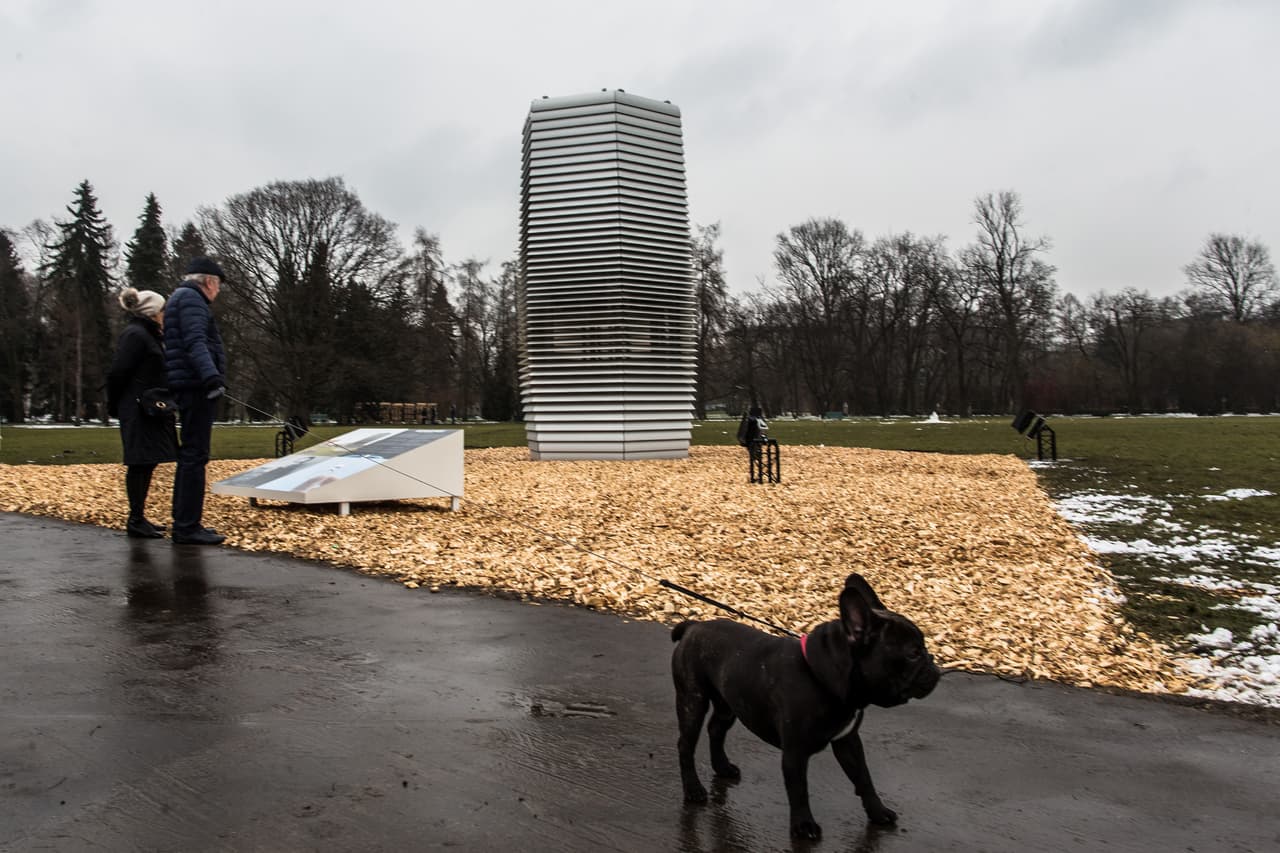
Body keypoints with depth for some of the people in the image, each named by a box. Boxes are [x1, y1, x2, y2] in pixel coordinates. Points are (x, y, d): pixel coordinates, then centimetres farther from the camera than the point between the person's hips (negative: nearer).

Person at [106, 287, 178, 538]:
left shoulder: (147, 334, 18)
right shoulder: (135, 335, -13)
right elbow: (117, 372, -16)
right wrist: (115, 406, -7)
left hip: (151, 411, 10)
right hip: (139, 411, -10)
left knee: (146, 463, 12)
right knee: (140, 464, -6)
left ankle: (138, 518, 20)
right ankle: (136, 522, 0)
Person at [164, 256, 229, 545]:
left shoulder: (183, 298, 26)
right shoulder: (190, 297, -6)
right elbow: (195, 342, -21)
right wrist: (211, 374, -33)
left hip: (191, 388, 11)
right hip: (196, 385, -11)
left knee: (190, 456, 15)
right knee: (195, 455, -11)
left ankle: (184, 522, 22)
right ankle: (188, 527, -12)